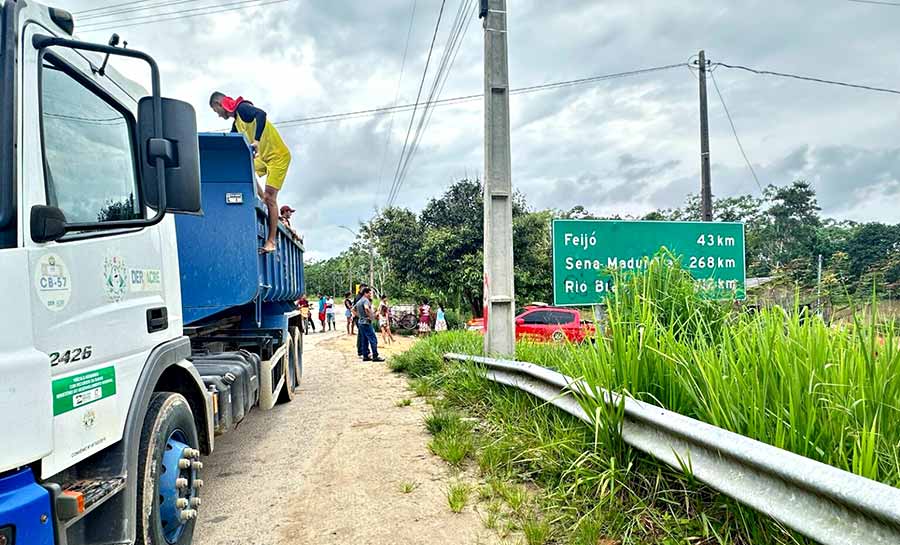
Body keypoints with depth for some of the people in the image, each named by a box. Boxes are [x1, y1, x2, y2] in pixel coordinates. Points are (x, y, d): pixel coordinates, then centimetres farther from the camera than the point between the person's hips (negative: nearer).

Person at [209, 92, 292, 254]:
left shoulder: (242, 108, -12)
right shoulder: (236, 122, 15)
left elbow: (261, 114, -33)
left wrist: (256, 140, -43)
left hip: (278, 155, -9)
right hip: (263, 156, 9)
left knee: (270, 197, -11)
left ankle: (271, 241, -8)